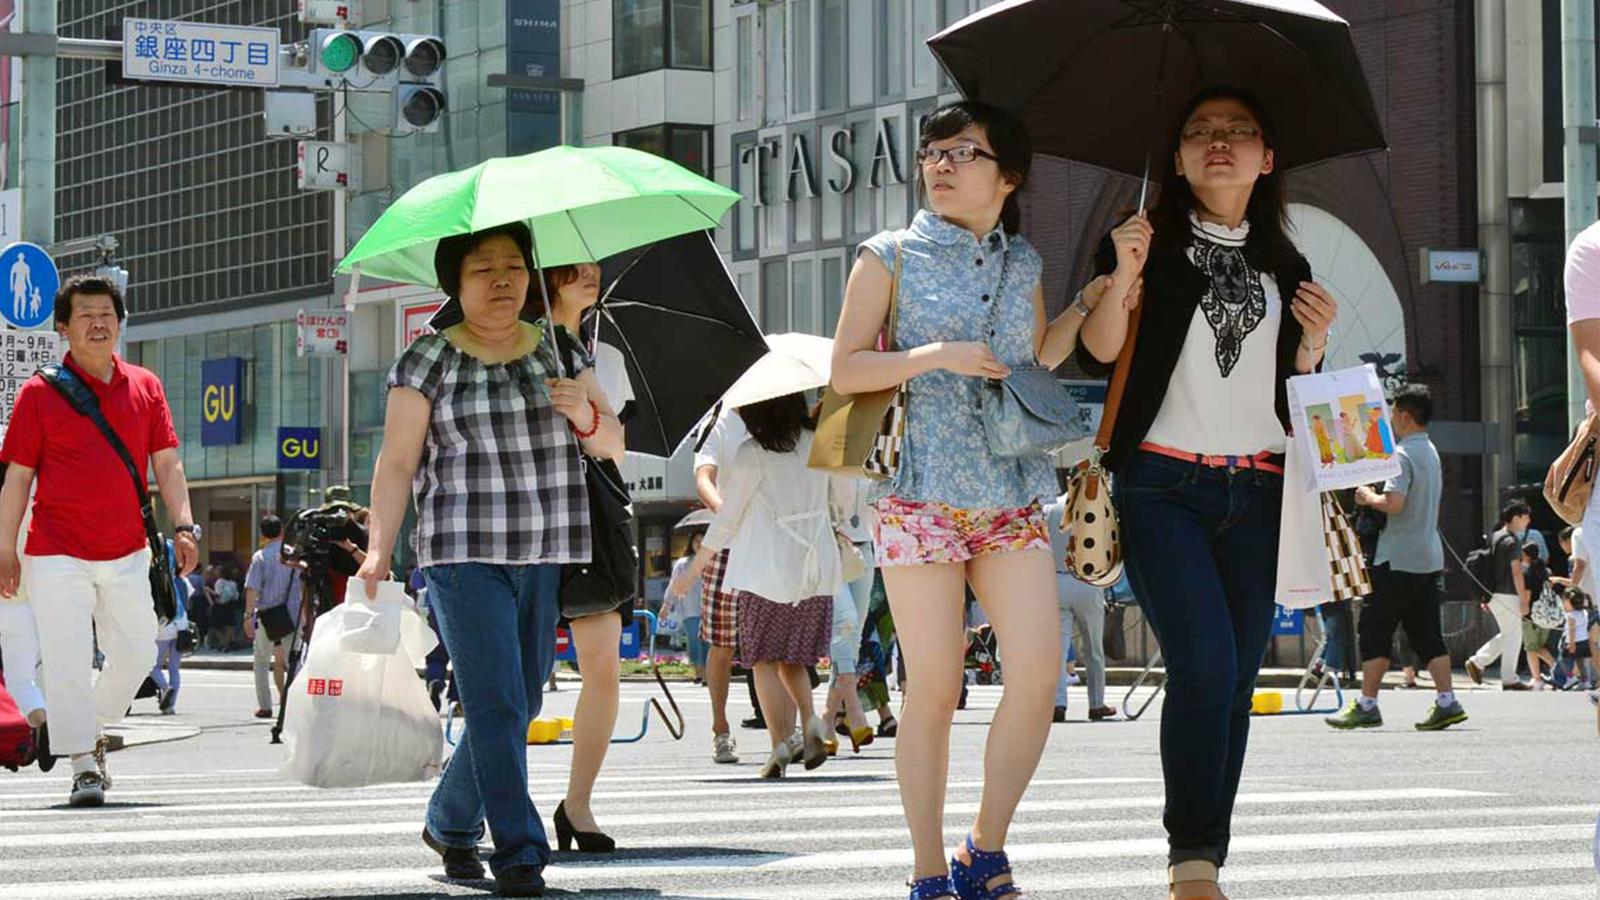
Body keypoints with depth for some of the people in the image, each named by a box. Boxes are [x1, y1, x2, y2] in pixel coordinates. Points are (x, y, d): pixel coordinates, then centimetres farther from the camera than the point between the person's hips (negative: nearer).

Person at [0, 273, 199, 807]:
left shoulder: (145, 387, 9)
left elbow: (167, 464, 9)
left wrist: (183, 526, -4)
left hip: (127, 552, 4)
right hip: (57, 554, -4)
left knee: (137, 651, 7)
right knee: (68, 659, -9)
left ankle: (95, 729, 31)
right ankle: (83, 765, -5)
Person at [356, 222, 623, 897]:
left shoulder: (558, 351, 11)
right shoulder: (429, 360, 0)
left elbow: (612, 445, 13)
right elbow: (396, 462, -1)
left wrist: (585, 415, -9)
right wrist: (379, 549, -10)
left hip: (548, 558, 4)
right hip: (464, 556, -4)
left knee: (521, 705, 9)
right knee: (495, 703, -12)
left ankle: (450, 822, 29)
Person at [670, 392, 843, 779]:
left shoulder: (752, 454, -11)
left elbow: (727, 521, -6)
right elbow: (837, 497, 15)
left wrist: (693, 569, 4)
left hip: (765, 570, -5)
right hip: (815, 570, 5)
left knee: (765, 661, 4)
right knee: (793, 659, 17)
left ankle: (780, 744, -7)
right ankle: (811, 722, -4)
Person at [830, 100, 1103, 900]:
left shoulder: (1022, 264, 14)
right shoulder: (891, 257, 3)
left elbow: (1037, 360, 19)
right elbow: (845, 371, -2)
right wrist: (937, 356, -15)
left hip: (1011, 494, 4)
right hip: (921, 494, -4)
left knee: (1038, 673, -9)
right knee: (933, 689, -4)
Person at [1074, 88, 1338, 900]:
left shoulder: (1286, 269, 15)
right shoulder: (1149, 243, 3)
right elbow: (1099, 351, -9)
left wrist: (1312, 339, 0)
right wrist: (1121, 278, -25)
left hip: (1257, 494, 5)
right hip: (1165, 487, -5)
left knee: (1238, 676, 4)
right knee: (1204, 664, -18)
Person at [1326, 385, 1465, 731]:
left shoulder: (1402, 454, -14)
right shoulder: (1430, 451, 16)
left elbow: (1394, 503, -25)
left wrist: (1368, 497, -6)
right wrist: (1376, 497, 20)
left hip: (1398, 559, -9)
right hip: (1429, 556, 9)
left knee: (1375, 628, -3)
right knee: (1426, 631, 8)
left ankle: (1367, 705, -2)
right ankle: (1447, 702, 2)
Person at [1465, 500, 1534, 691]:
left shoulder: (1493, 538, 13)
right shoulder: (1511, 541, -13)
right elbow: (1516, 572, -16)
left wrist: (1485, 597, 20)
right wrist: (1524, 600, -14)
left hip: (1493, 594, 8)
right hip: (1507, 595, -8)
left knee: (1506, 634, 18)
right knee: (1513, 636, 0)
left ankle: (1477, 662, 10)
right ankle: (1509, 679, 3)